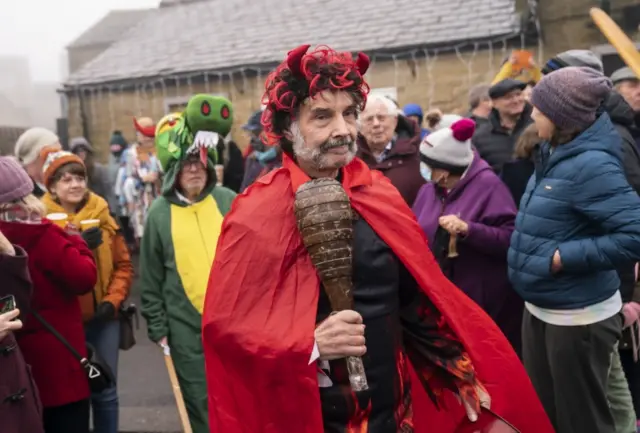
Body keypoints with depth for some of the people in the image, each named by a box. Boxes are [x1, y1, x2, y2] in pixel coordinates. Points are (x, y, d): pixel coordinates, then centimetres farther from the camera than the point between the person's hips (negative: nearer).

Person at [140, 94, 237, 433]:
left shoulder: (228, 201, 0)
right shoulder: (160, 212, -3)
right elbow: (151, 278, 1)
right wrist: (157, 327, 1)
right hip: (187, 329, -1)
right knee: (201, 405, 11)